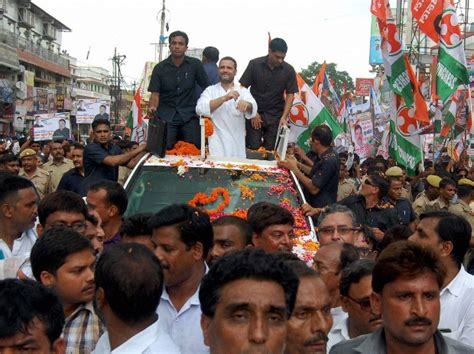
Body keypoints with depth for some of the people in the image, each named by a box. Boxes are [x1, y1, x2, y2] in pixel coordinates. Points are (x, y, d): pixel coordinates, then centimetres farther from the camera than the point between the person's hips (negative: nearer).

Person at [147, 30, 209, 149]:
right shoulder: (160, 68, 4)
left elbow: (206, 88, 8)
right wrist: (152, 108, -21)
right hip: (166, 116, 0)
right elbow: (155, 94, 0)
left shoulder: (195, 65, 4)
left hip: (189, 116, 0)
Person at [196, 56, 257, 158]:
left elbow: (252, 109, -11)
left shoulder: (243, 91, 9)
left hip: (237, 147, 1)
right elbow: (200, 109, -11)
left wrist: (246, 104, -36)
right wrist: (224, 98, -23)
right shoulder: (210, 90, 8)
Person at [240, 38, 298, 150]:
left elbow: (290, 94, 2)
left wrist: (284, 117, -9)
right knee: (253, 147, -7)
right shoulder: (255, 64, -5)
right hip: (255, 113, -1)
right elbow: (243, 88, -2)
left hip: (275, 115, 1)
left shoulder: (288, 70, -3)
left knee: (271, 148, -3)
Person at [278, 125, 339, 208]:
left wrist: (294, 168, -17)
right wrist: (298, 164, 7)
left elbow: (313, 189, -23)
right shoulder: (328, 154, 7)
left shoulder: (329, 161, -23)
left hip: (320, 207, -9)